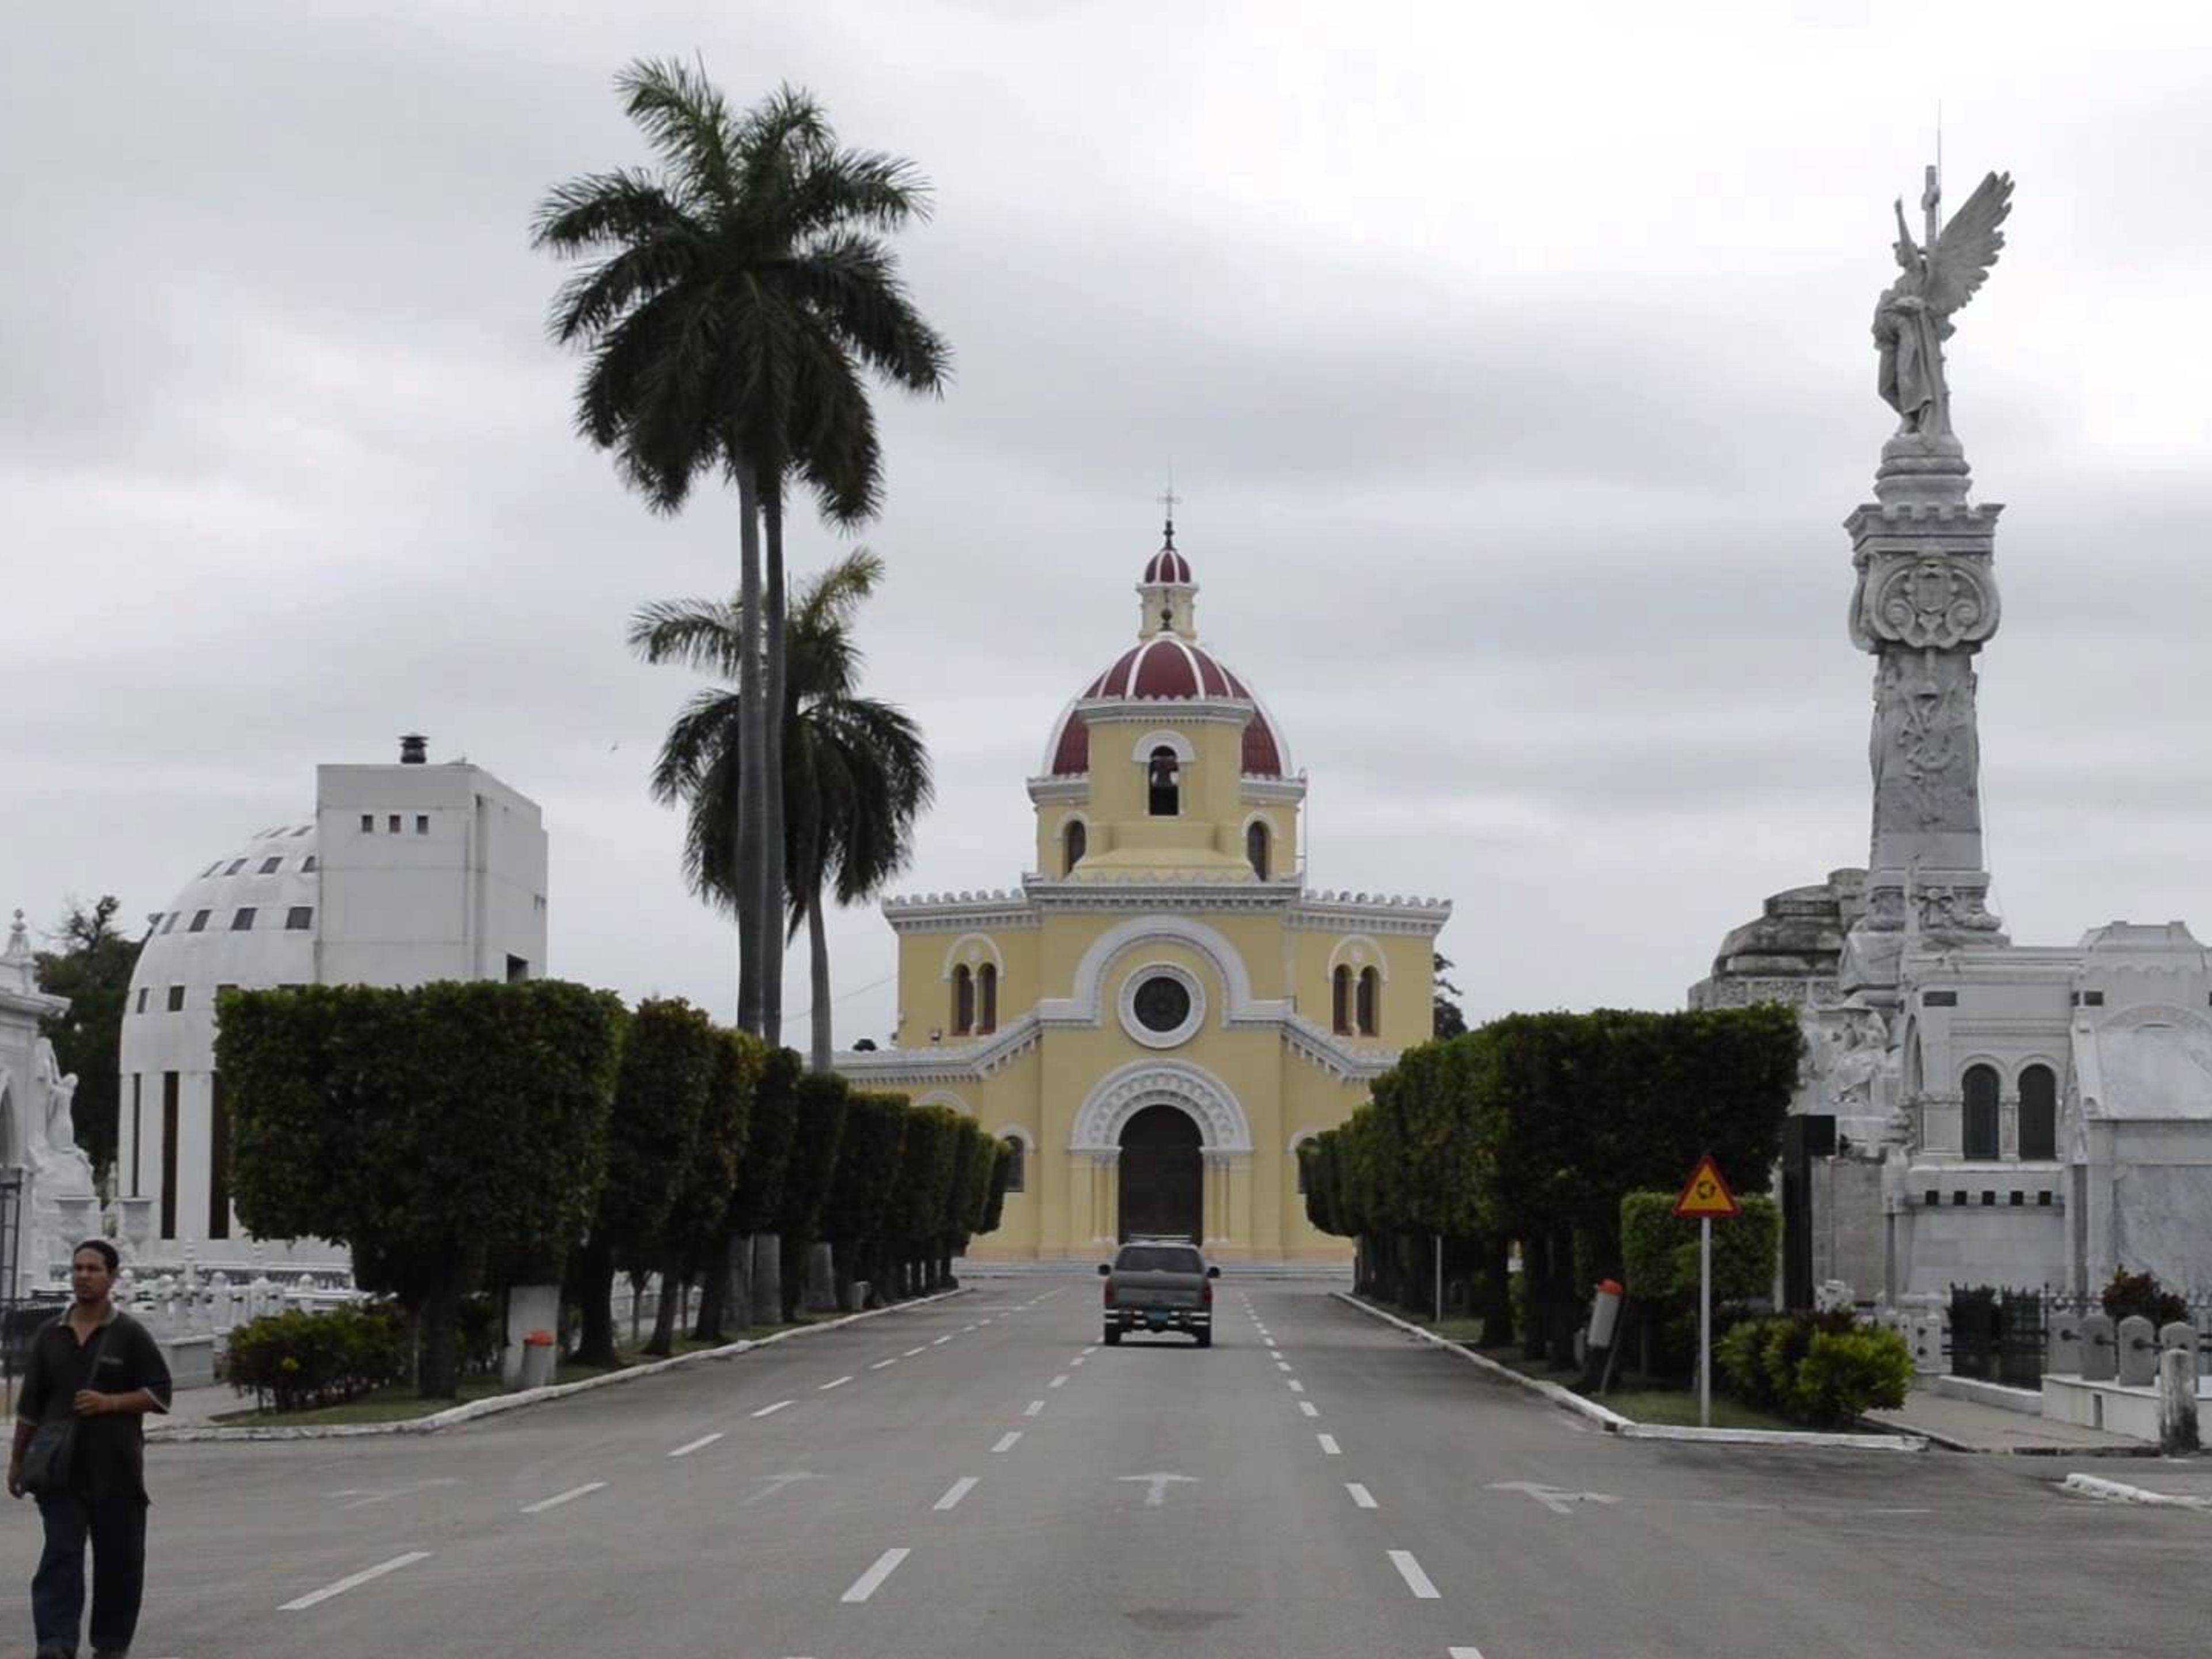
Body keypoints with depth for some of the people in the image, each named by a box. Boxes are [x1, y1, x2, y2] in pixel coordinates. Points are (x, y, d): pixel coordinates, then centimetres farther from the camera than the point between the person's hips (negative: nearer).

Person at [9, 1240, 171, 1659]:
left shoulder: (131, 1336, 0)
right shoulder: (50, 1336, 10)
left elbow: (159, 1393, -2)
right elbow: (30, 1404, 15)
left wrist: (110, 1403, -16)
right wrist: (18, 1459, 14)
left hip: (116, 1471, -2)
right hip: (61, 1468, 2)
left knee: (118, 1560, 4)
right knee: (60, 1555, -8)